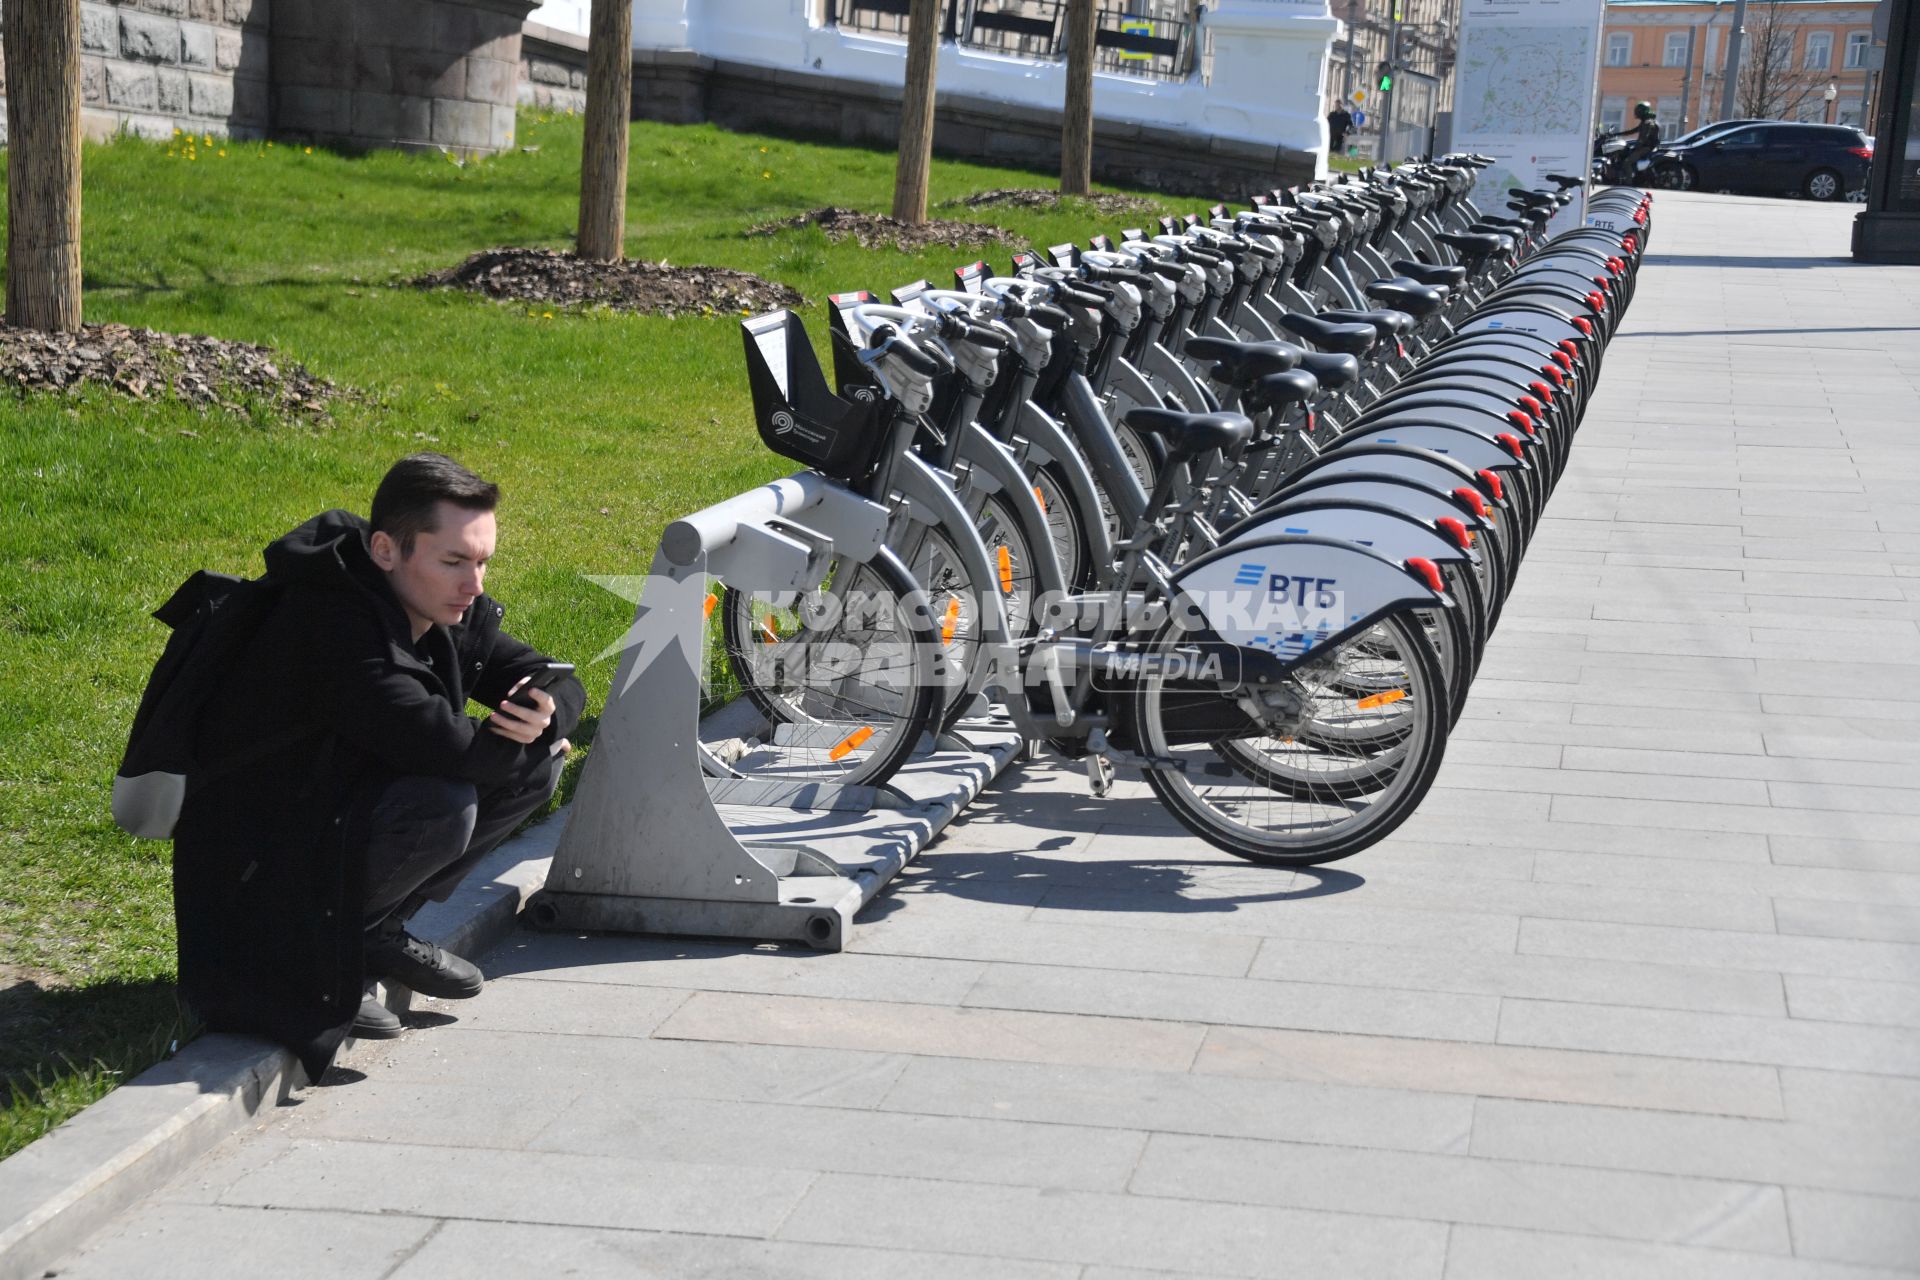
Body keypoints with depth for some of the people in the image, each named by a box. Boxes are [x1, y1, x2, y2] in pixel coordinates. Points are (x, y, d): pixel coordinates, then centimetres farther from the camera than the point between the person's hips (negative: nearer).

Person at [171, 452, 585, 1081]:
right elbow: (443, 744, -37)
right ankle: (316, 959, -9)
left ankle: (379, 928, 6)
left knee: (537, 764, -1)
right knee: (442, 805, -32)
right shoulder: (332, 624, -29)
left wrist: (544, 716, -19)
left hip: (345, 810, 9)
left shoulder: (452, 610, -2)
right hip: (256, 870, -9)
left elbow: (560, 683, 5)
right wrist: (515, 742, -16)